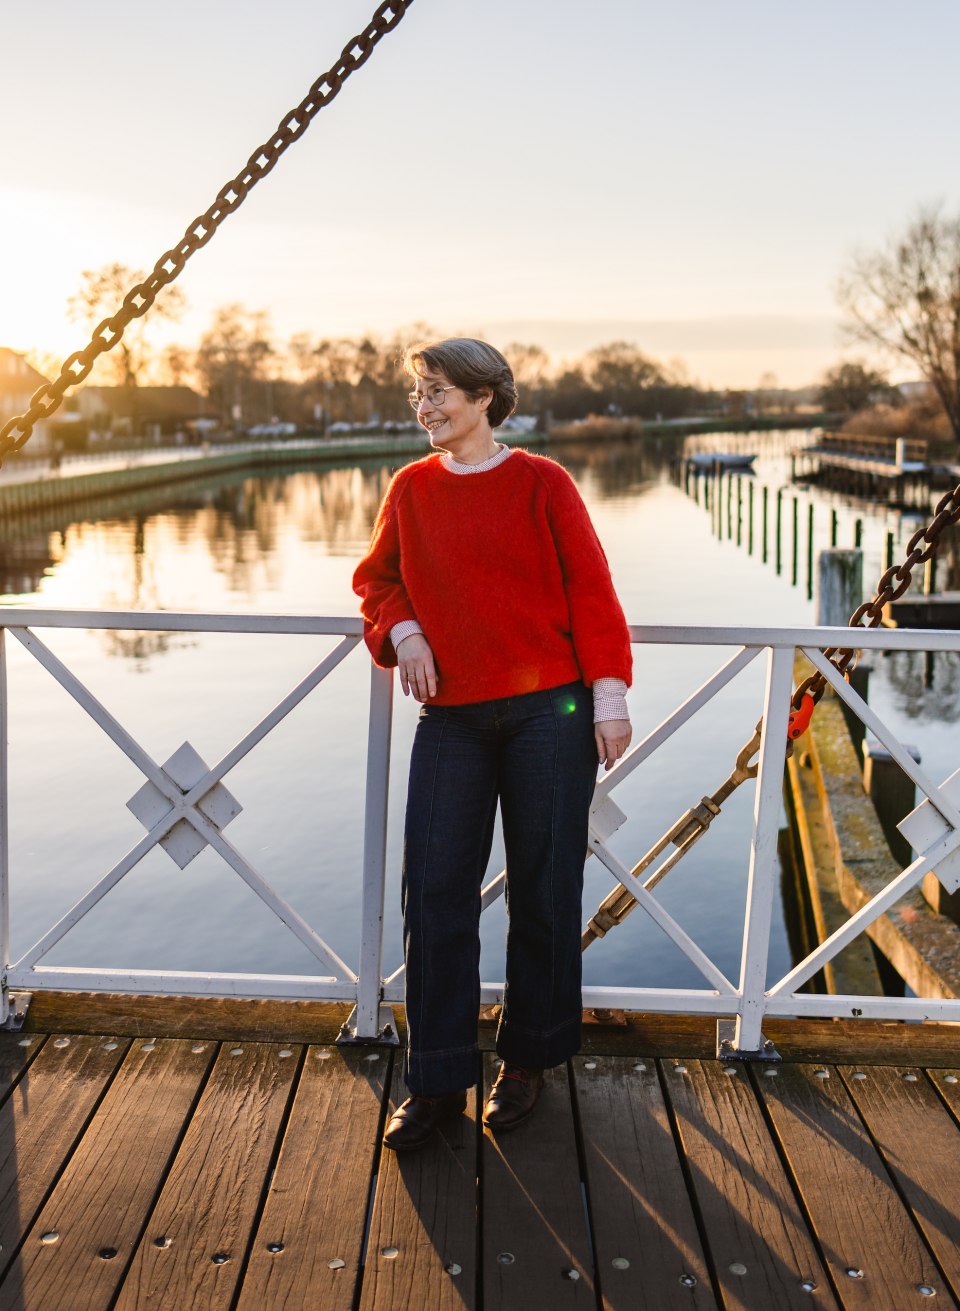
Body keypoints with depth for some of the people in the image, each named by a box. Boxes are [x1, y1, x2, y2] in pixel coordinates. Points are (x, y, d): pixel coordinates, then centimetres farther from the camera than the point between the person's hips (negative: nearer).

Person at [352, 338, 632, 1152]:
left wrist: (609, 696, -6)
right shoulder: (411, 490, 9)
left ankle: (528, 1061, 24)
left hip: (548, 713, -3)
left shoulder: (541, 483, -1)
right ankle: (436, 1082, 10)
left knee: (543, 892, 5)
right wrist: (401, 630, 0)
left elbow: (590, 590, -1)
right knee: (434, 895, -1)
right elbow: (377, 578, 21)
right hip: (452, 715, 3)